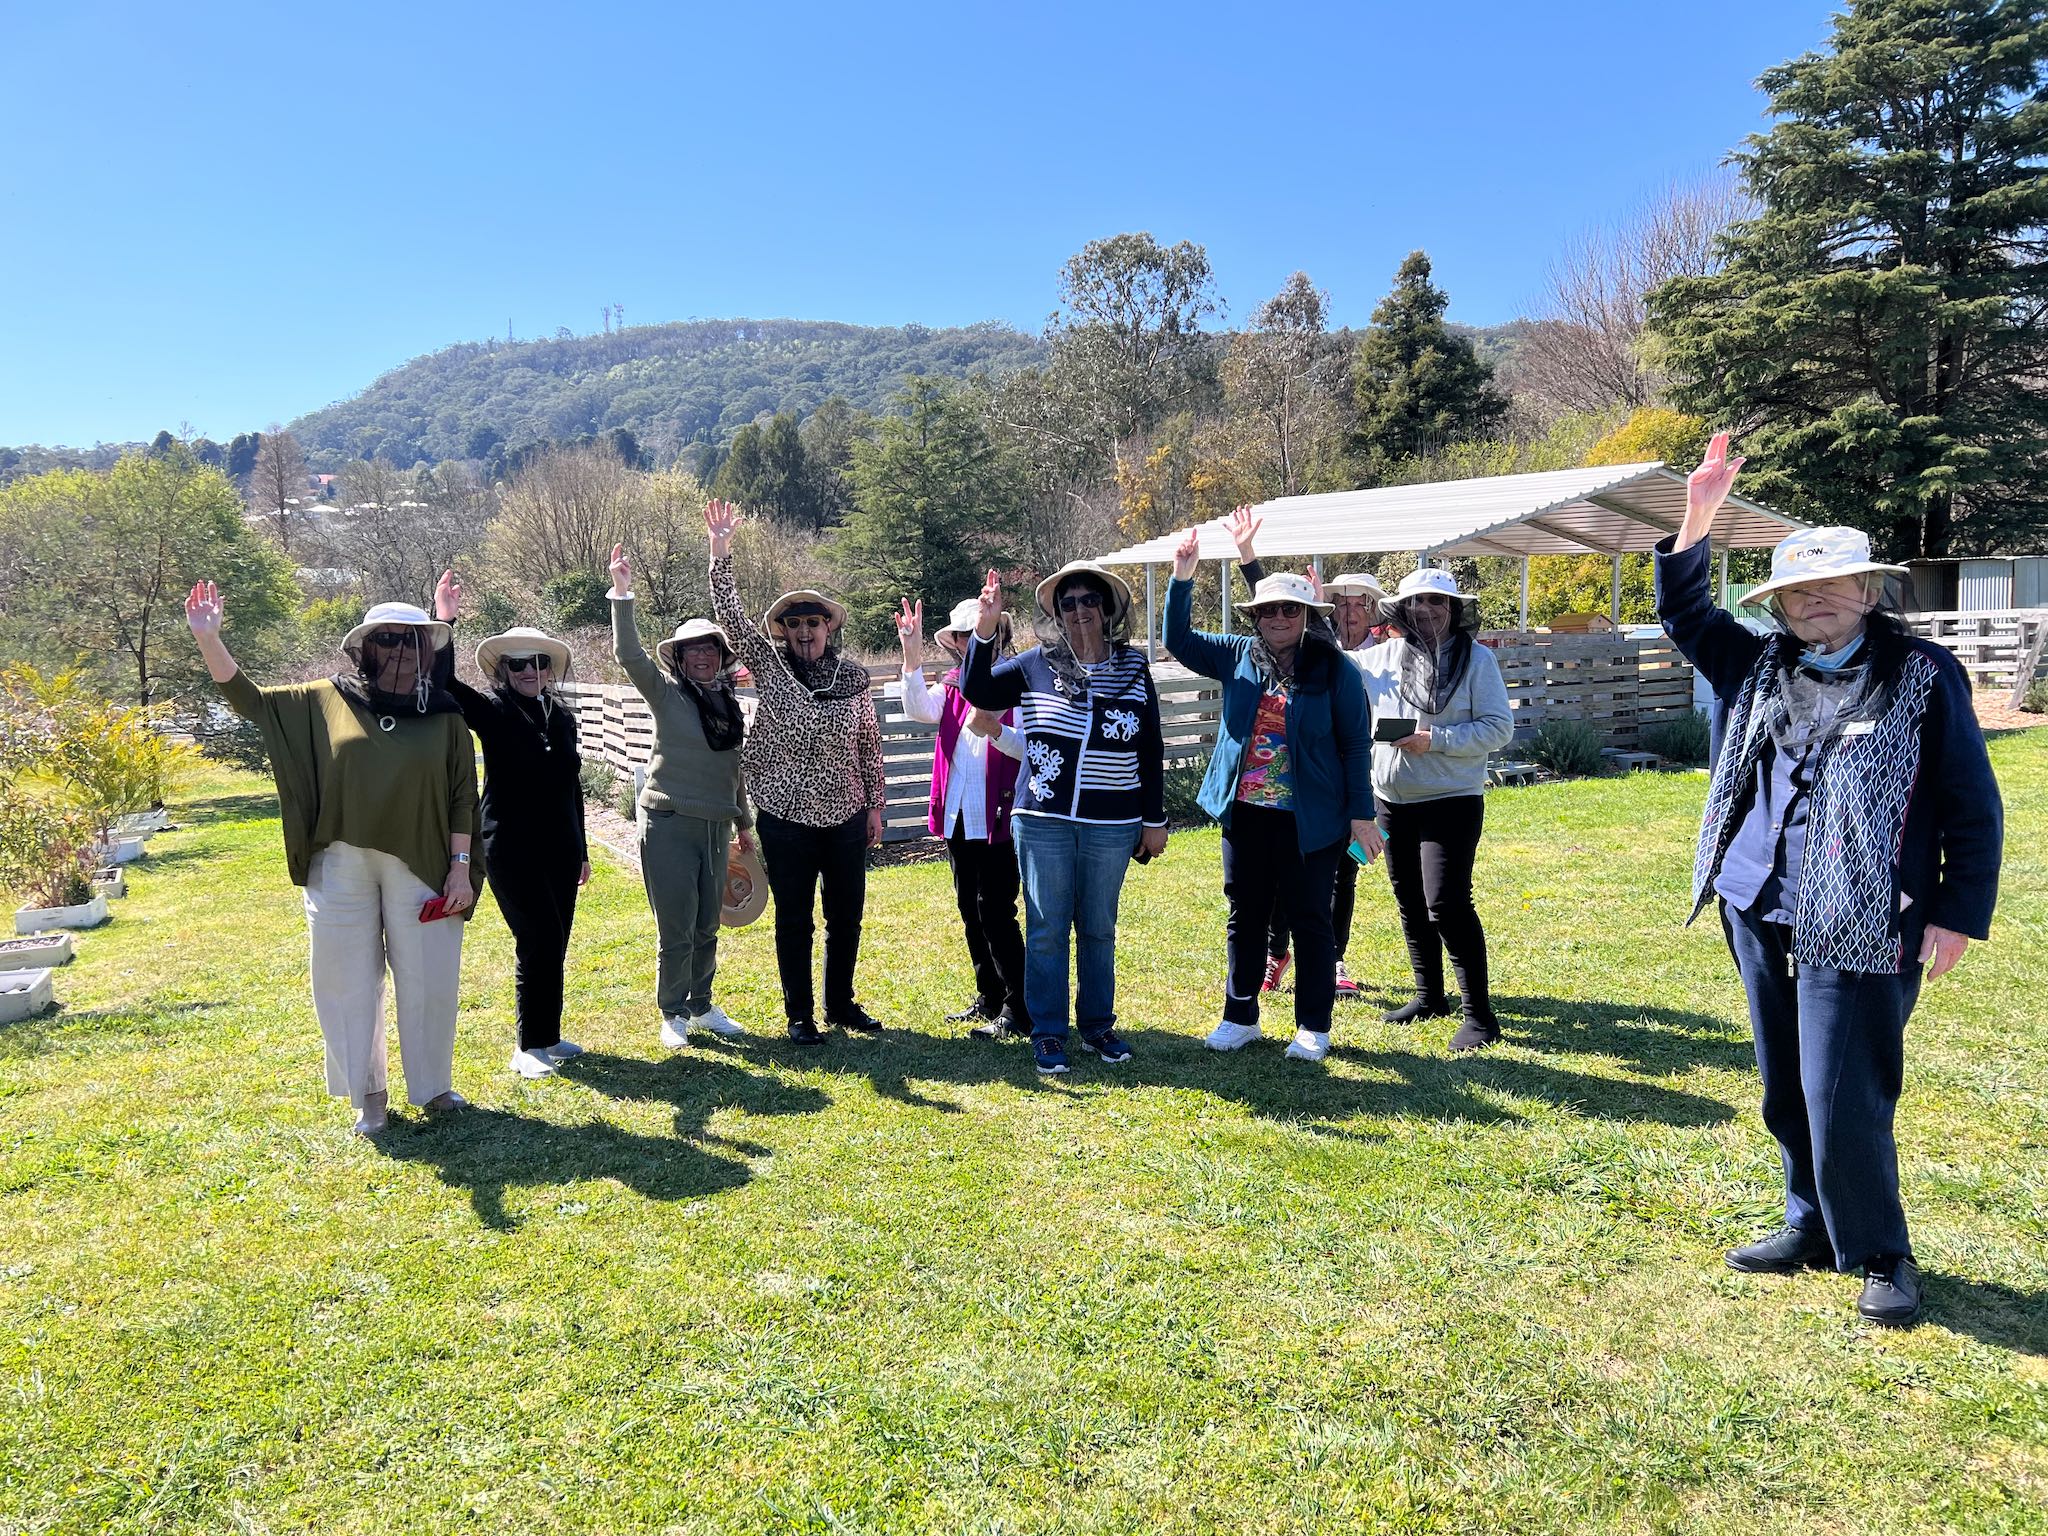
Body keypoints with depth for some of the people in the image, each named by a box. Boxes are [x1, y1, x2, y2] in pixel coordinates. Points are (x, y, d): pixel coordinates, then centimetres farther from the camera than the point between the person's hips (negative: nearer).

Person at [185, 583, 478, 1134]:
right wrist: (207, 637, -5)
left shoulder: (444, 713, 1)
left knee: (428, 980, 7)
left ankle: (433, 1085, 26)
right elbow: (247, 698, 8)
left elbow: (462, 796, 0)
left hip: (420, 867, -1)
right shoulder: (325, 700, 4)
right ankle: (367, 1093, 24)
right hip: (341, 866, 1)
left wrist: (460, 866, -5)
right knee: (349, 980, 8)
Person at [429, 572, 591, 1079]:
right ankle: (529, 1046, 5)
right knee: (539, 943, -8)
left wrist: (581, 850, 19)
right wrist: (444, 623, -30)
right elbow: (442, 684, -21)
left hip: (559, 847, 5)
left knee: (553, 947, 10)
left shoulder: (562, 718, 12)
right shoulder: (492, 711, -3)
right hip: (511, 848, -5)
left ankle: (548, 1037, 22)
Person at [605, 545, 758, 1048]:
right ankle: (673, 1014, 15)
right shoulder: (667, 695, -4)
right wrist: (622, 594, -28)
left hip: (715, 824, 5)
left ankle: (702, 1006, 28)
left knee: (707, 926, 13)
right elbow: (628, 654, -20)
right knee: (676, 926, 0)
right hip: (669, 821, -5)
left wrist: (744, 821, 22)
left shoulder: (729, 702, 11)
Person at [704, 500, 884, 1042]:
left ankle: (841, 1003, 29)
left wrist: (874, 805, 8)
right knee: (794, 920, 7)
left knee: (846, 916, 12)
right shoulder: (769, 666, -2)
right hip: (785, 818, -2)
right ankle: (799, 1013, 19)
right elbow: (731, 616, -10)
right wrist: (720, 553, -18)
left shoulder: (853, 677, 1)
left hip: (845, 815, 2)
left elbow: (870, 744, 7)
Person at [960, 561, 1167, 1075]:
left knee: (1099, 930, 12)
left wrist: (1155, 820, 6)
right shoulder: (1036, 663, 1)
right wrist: (984, 632, -9)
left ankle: (1098, 1024, 26)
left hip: (1112, 826, 1)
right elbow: (978, 694, 4)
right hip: (1043, 822, -1)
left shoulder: (1133, 667, 3)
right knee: (1046, 930, 4)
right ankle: (1047, 1033, 15)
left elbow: (1151, 751, 6)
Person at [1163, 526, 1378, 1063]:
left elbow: (1356, 745, -4)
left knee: (1310, 921, 6)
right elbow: (1179, 640, 7)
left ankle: (1313, 1027, 19)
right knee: (1245, 917, 13)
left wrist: (1361, 813, -6)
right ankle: (1240, 1018, 26)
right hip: (1246, 814, 4)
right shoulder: (1238, 656, 4)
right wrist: (1182, 578, -5)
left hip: (1309, 820, -3)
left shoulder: (1334, 668, -5)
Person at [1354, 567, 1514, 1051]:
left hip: (1452, 801, -5)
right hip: (1393, 802, 6)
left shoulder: (1476, 658, -6)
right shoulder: (1380, 657, 5)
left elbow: (1499, 728, -10)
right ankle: (1429, 995, 32)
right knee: (1410, 903, 15)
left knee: (1446, 903, -14)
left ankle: (1478, 1014, -4)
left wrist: (1435, 740, -20)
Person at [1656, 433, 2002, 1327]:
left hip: (1859, 928, -6)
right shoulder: (1756, 670, 10)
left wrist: (1959, 914, -7)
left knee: (1843, 1103, -5)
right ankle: (1813, 1227, 32)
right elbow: (1683, 616, 18)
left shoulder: (1923, 678, -4)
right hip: (1759, 917, 6)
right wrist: (1696, 523, 5)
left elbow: (1972, 807, -2)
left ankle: (1880, 1257, 15)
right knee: (1785, 1094, 15)